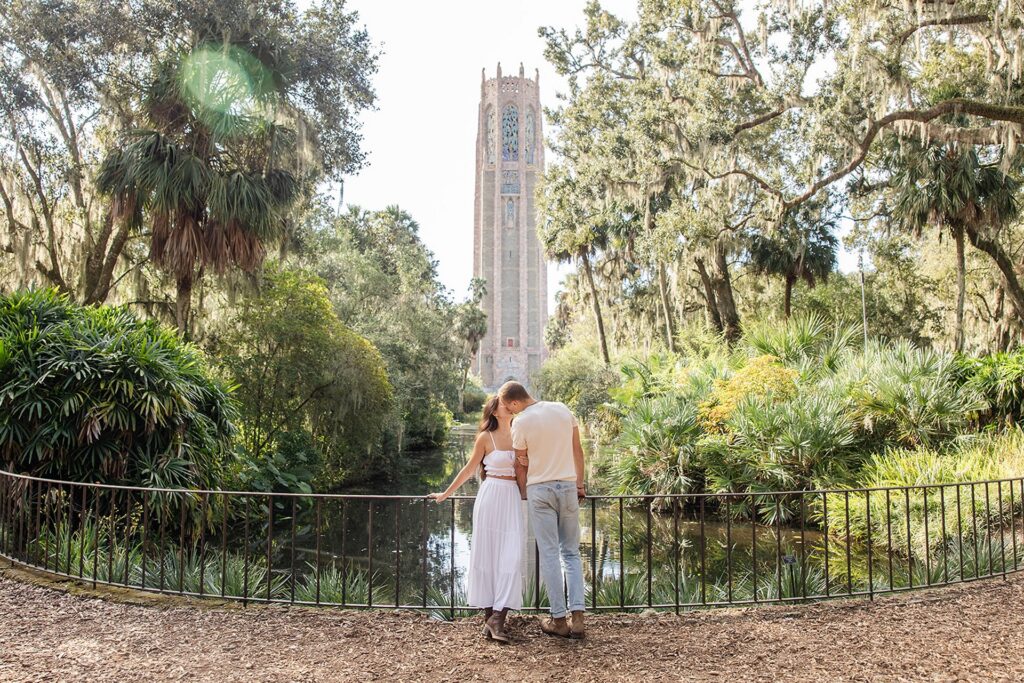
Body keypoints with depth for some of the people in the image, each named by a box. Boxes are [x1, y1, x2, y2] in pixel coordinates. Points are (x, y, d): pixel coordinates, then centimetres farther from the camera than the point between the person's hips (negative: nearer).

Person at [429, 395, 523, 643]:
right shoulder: (485, 437, 1)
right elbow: (470, 469, 10)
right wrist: (446, 494, 15)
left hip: (514, 499, 3)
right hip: (491, 497, -3)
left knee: (512, 556, -7)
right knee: (486, 555, 1)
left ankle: (498, 616, -6)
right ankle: (488, 615, 9)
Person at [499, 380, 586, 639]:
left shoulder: (521, 422, -11)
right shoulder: (563, 410, 2)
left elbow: (521, 465, -1)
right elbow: (577, 451, 7)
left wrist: (524, 492, 15)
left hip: (540, 489, -4)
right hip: (568, 486, 4)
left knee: (549, 554, 3)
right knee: (572, 553, 10)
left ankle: (559, 620, 8)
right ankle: (577, 618, 6)